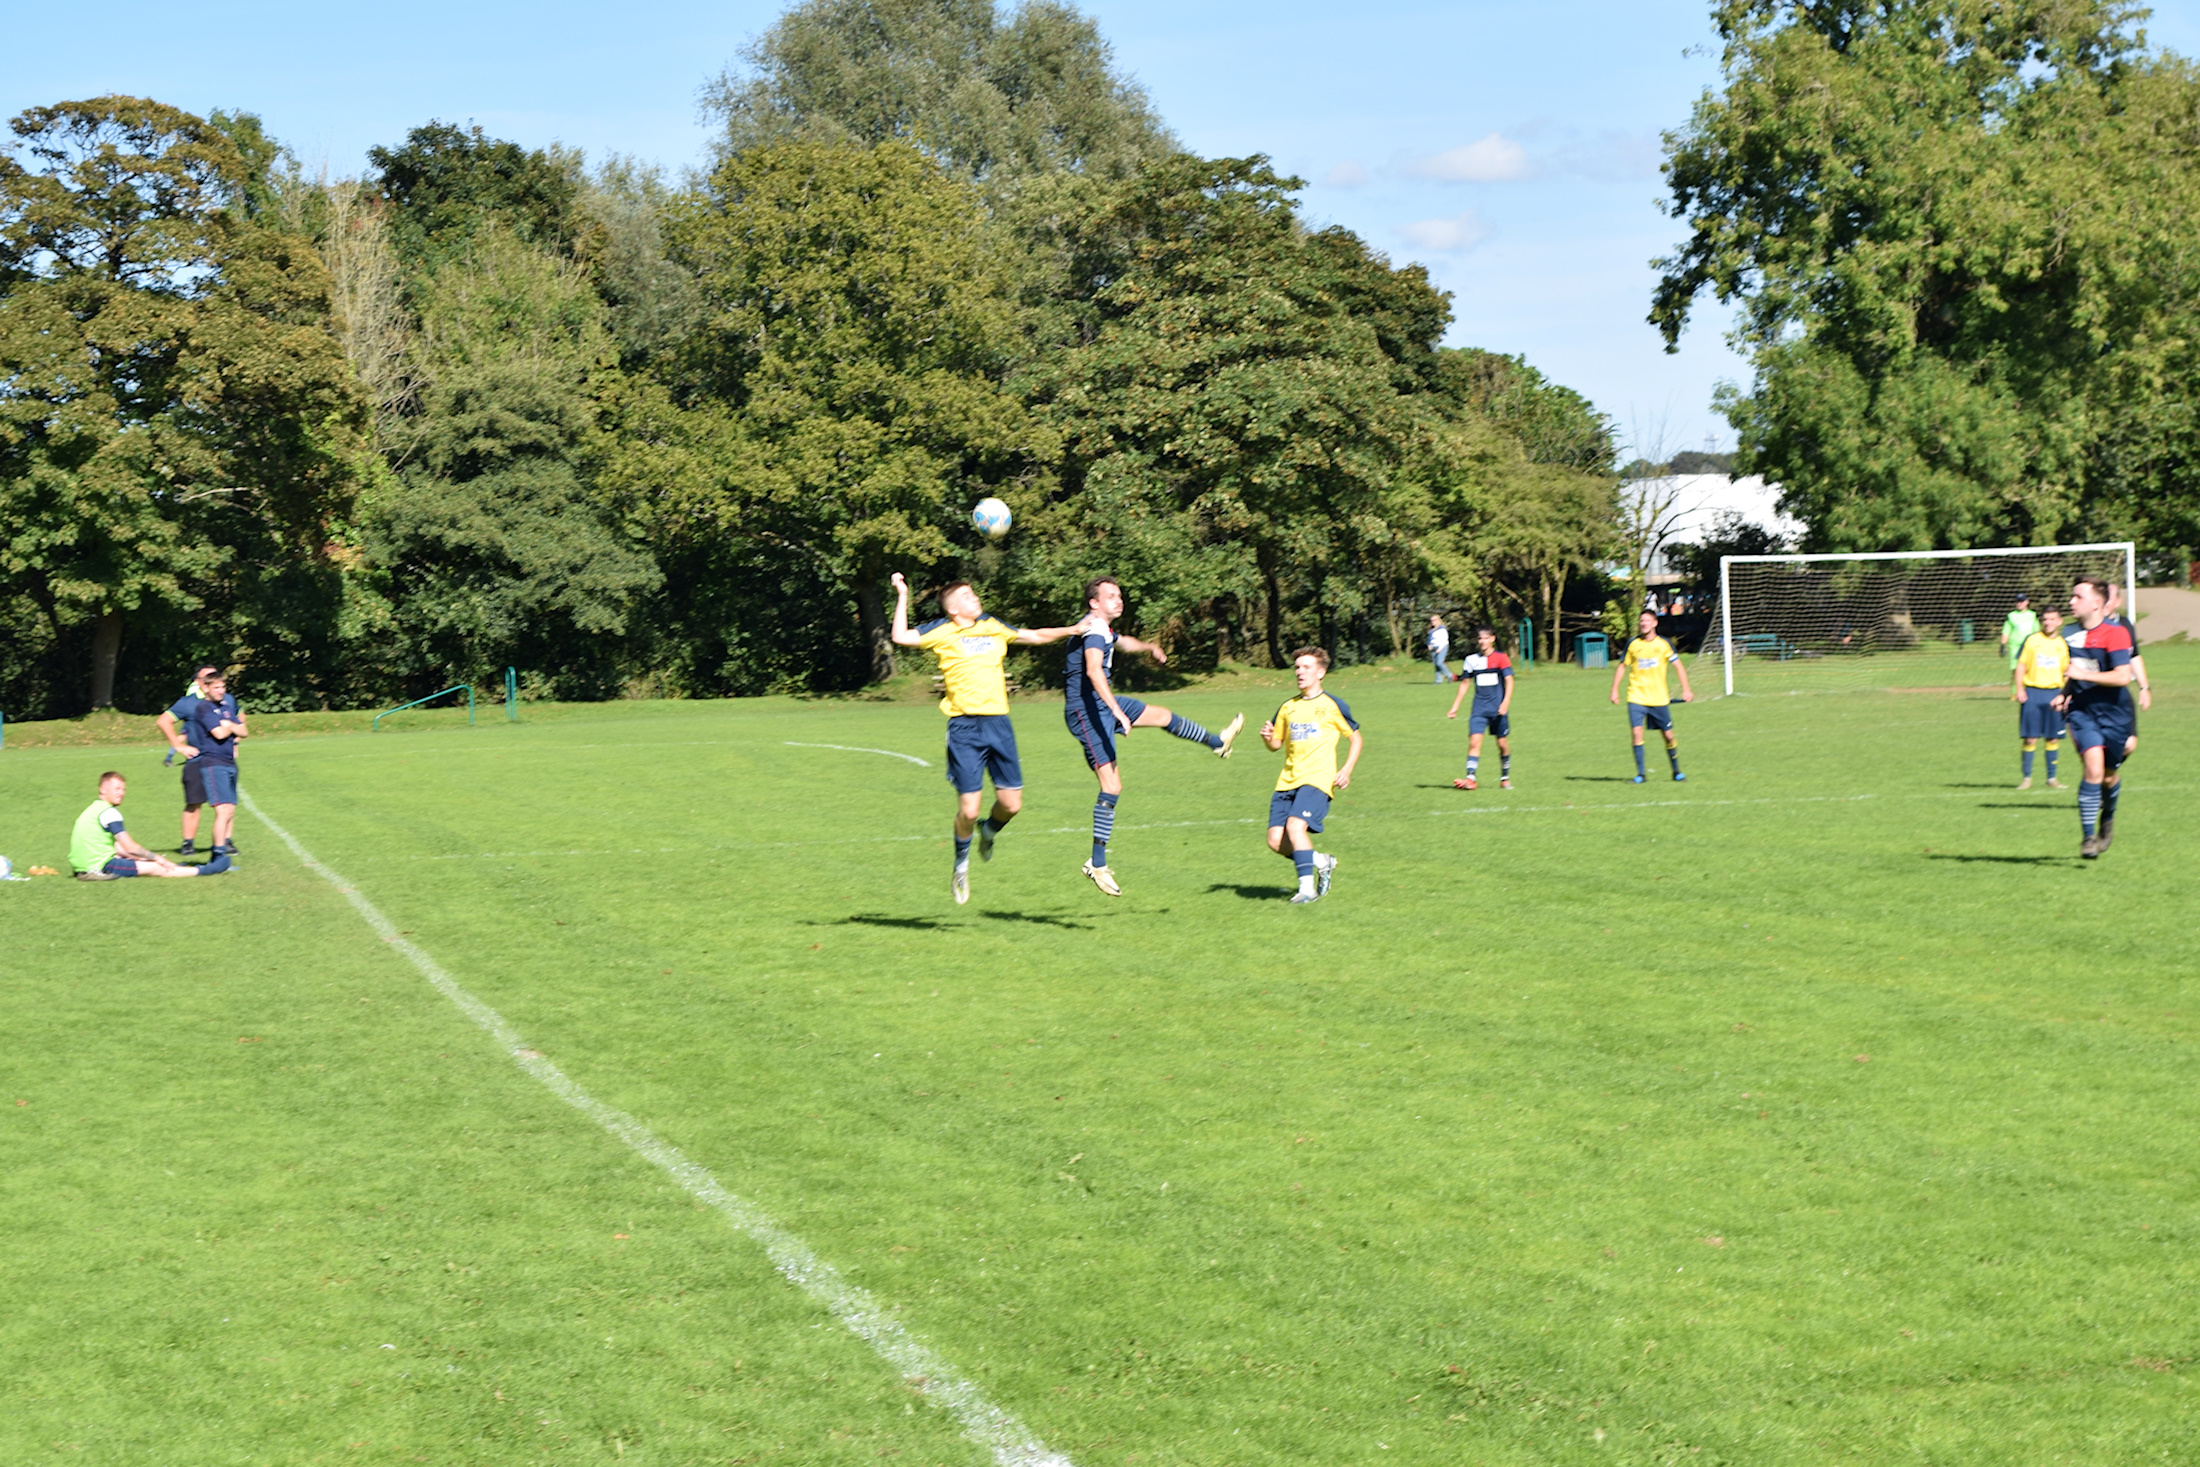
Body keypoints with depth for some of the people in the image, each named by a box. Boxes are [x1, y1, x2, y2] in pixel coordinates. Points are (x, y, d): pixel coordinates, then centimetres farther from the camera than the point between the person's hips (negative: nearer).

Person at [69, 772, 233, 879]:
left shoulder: (94, 809, 16)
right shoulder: (109, 813, -14)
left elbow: (118, 848, 20)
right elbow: (130, 847, -12)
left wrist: (152, 858, 17)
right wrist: (157, 858, 2)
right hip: (98, 867, -9)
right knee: (155, 868, -4)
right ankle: (205, 871, -1)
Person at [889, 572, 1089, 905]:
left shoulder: (994, 626, 15)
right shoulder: (942, 632, 0)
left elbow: (1035, 636, 28)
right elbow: (901, 637, -12)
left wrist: (1073, 630, 21)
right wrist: (902, 596, -11)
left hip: (998, 721, 4)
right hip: (964, 727, -4)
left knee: (1011, 803, 0)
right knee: (968, 808, -7)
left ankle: (990, 830, 35)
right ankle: (962, 862, 20)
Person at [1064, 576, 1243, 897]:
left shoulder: (1104, 629, 12)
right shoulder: (1093, 630, -21)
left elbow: (1122, 641, 38)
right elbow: (1093, 670, -38)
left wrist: (1149, 647, 47)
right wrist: (1117, 710, -46)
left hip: (1103, 705, 10)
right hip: (1086, 712, -10)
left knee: (1163, 715, 25)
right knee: (1112, 786, -15)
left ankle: (1218, 743, 50)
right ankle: (1097, 864, -13)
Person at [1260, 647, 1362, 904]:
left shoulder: (1332, 705, 2)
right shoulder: (1288, 707, 16)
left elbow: (1356, 738, 9)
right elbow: (1276, 744, 22)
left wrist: (1346, 770, -4)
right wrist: (1267, 738, -2)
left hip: (1317, 779, -6)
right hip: (1287, 782, 6)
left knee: (1295, 825, -27)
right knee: (1276, 840, -6)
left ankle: (1307, 888, -18)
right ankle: (1321, 861, 18)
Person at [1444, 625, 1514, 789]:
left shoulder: (1501, 658, -2)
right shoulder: (1471, 659, 8)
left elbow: (1509, 681, -7)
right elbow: (1465, 683, 15)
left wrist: (1505, 703, -20)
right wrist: (1455, 707, 13)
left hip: (1498, 709, -2)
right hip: (1479, 709, 2)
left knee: (1502, 743, 5)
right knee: (1474, 740, -13)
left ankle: (1505, 779, 20)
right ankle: (1470, 778, -21)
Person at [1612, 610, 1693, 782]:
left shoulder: (1664, 644, 0)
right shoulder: (1633, 644, 3)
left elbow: (1678, 666, 4)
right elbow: (1622, 666, 12)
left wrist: (1686, 689, -4)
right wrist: (1614, 690, 5)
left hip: (1659, 698, 0)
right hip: (1636, 697, 0)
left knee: (1668, 735, 3)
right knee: (1637, 732, -14)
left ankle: (1676, 771, 21)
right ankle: (1640, 774, -8)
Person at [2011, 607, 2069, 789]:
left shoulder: (2063, 644, 8)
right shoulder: (2031, 640, 2)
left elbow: (2068, 672, 12)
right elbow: (2020, 666, 3)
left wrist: (2064, 695, 0)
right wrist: (2019, 689, -7)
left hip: (2054, 694, 2)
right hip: (2032, 692, -2)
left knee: (2053, 738, 4)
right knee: (2030, 738, -4)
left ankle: (2051, 778, 14)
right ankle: (2026, 777, 5)